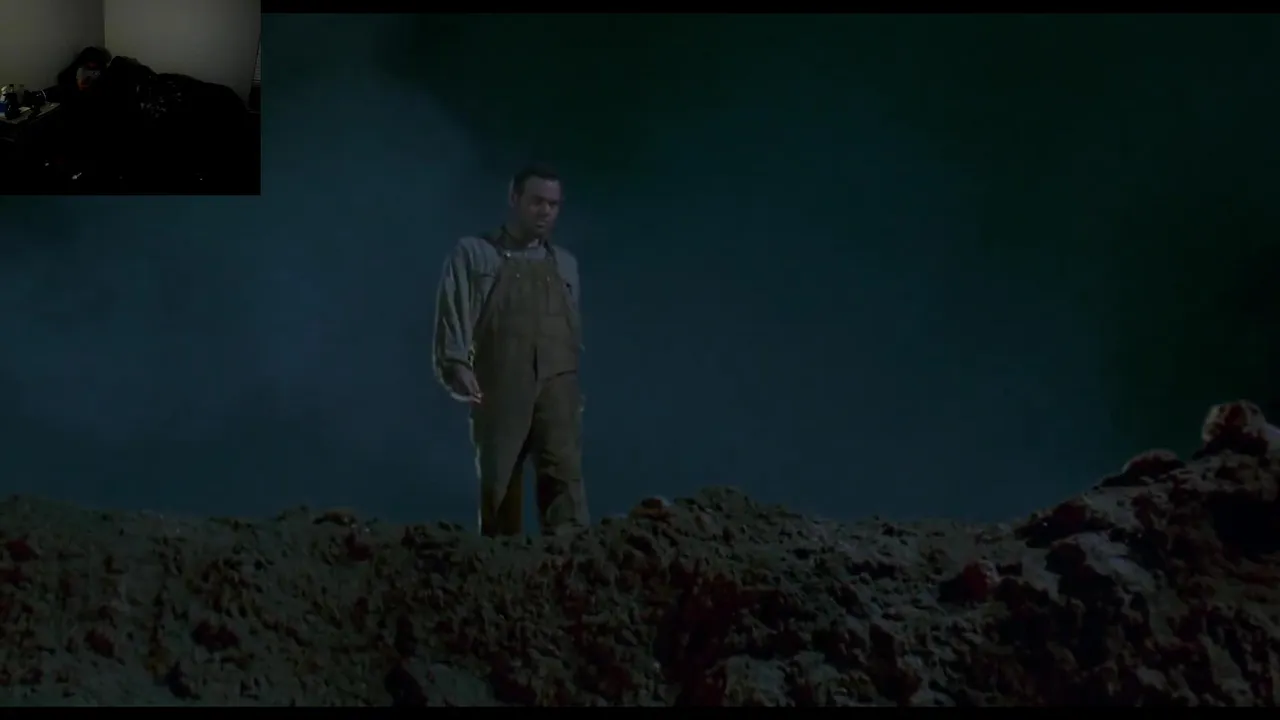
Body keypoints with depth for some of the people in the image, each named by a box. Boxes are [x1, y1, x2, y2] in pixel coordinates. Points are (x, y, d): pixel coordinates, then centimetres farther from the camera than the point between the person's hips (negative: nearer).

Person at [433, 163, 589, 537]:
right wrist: (457, 364, -16)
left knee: (564, 473, -16)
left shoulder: (565, 263, 20)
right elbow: (453, 312, -2)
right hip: (499, 387, -2)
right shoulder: (473, 253, 8)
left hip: (556, 385, 2)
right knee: (498, 482, 0)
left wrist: (574, 381, 16)